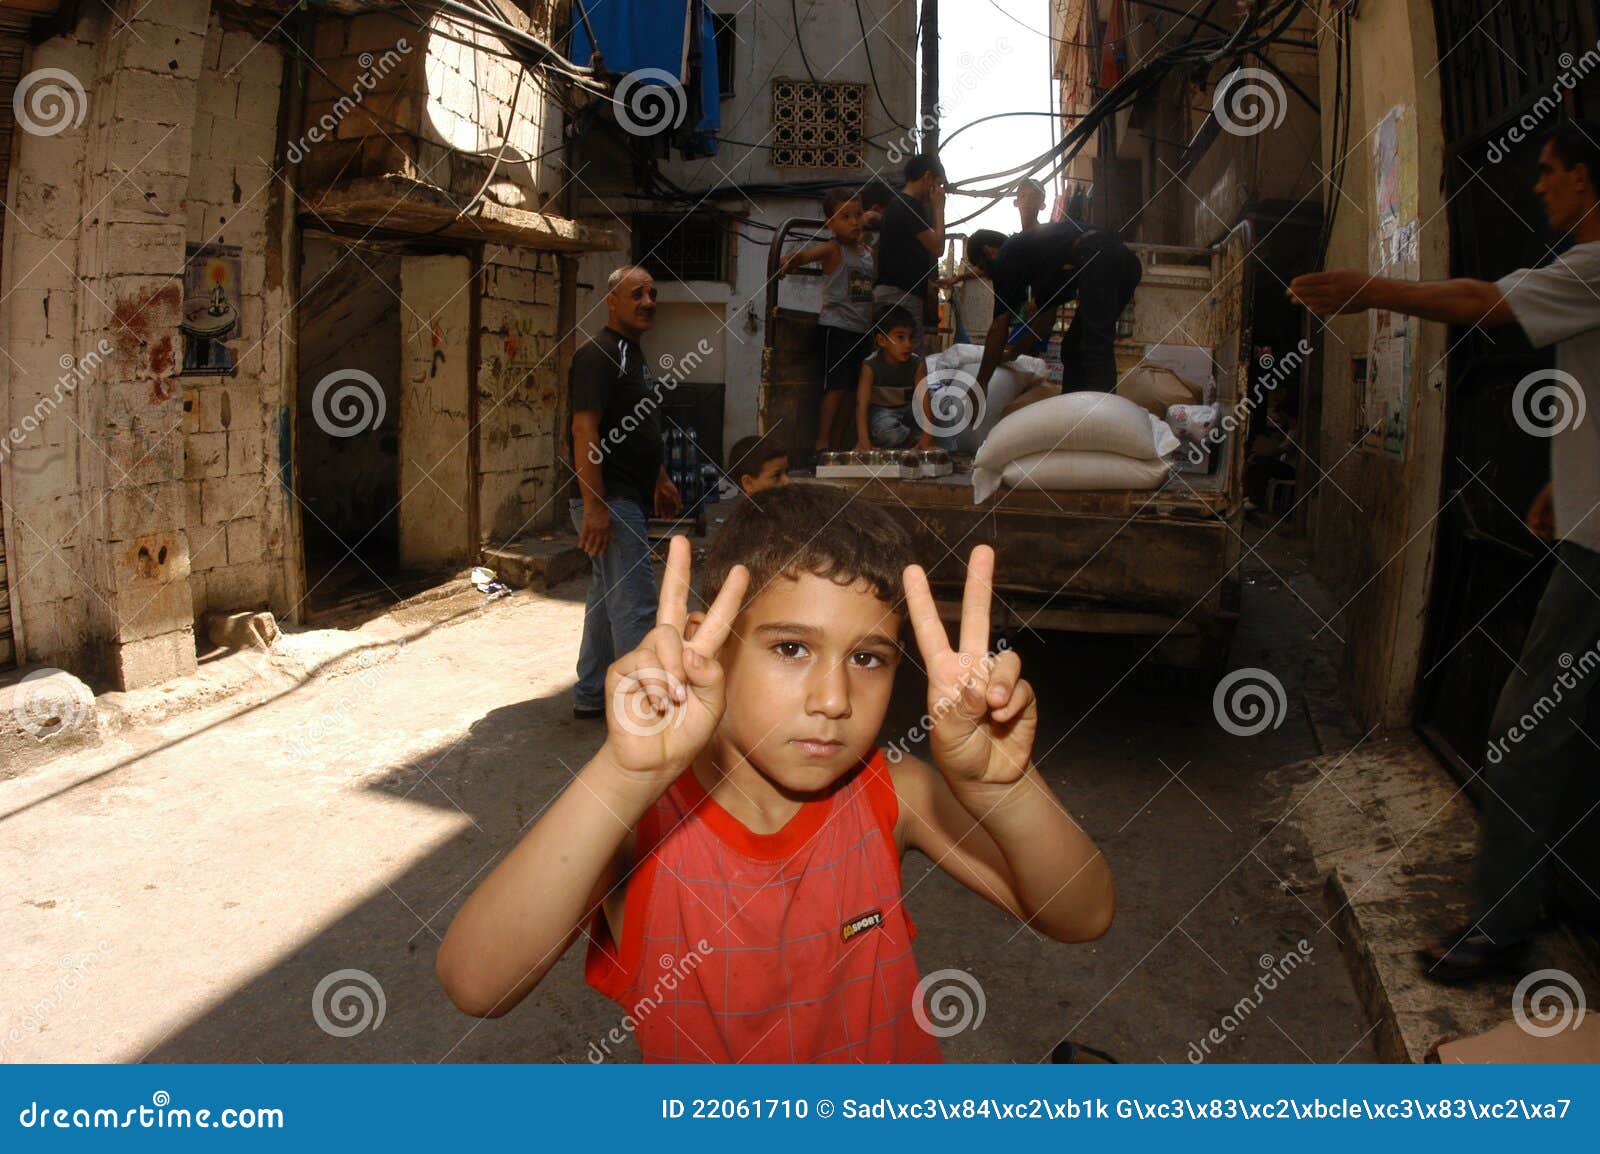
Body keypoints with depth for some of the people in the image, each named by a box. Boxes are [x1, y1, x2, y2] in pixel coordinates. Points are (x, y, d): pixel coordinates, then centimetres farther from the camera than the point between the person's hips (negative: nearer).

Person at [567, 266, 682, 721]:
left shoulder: (632, 354, 17)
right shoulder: (598, 355, -14)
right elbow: (585, 430, -22)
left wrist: (660, 479, 26)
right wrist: (594, 506, -27)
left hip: (626, 498, 11)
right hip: (609, 500, -11)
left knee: (607, 597, 15)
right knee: (635, 605, -8)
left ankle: (591, 696, 25)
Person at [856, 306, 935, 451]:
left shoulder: (917, 364, -16)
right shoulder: (870, 366, -24)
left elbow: (924, 400, -23)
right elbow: (862, 404, -29)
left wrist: (927, 438, -36)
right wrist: (863, 441, -44)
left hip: (907, 409, 3)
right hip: (880, 411, -3)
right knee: (887, 432, -35)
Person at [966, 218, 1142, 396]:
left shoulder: (1005, 258, 8)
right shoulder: (1037, 250, 32)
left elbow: (1000, 326, 7)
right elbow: (1046, 316, 39)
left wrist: (981, 383, 12)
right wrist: (1014, 351, 48)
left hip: (1100, 262, -9)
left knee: (1097, 349, -14)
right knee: (1073, 349, 14)